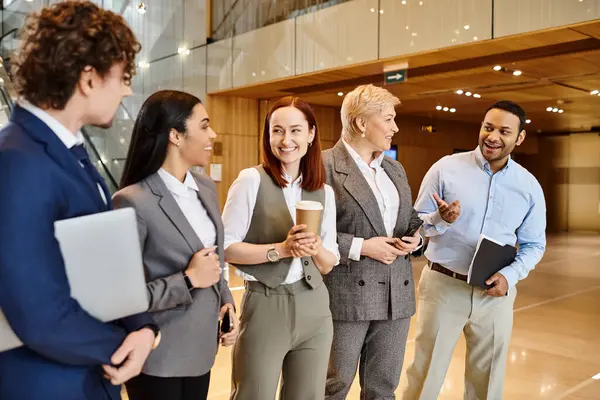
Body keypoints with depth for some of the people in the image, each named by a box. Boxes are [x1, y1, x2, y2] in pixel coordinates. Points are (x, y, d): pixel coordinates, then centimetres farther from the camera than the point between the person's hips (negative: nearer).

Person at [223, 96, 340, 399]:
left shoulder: (324, 192, 6)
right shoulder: (252, 180, -7)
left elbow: (329, 264, 9)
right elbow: (225, 247, -11)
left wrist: (316, 249, -12)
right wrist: (281, 249, -20)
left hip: (314, 308, 5)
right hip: (265, 307, -4)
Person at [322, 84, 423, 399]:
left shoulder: (395, 169, 14)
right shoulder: (325, 165, -9)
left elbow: (411, 220, 22)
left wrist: (415, 238, 0)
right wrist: (360, 247, -17)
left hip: (396, 294, 7)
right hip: (346, 294, -6)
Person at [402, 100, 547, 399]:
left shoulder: (529, 186, 3)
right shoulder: (446, 168, -6)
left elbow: (534, 245, 8)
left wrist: (510, 276, -10)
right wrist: (441, 219, -24)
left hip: (496, 292, 3)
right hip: (443, 285, -2)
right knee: (426, 374, 6)